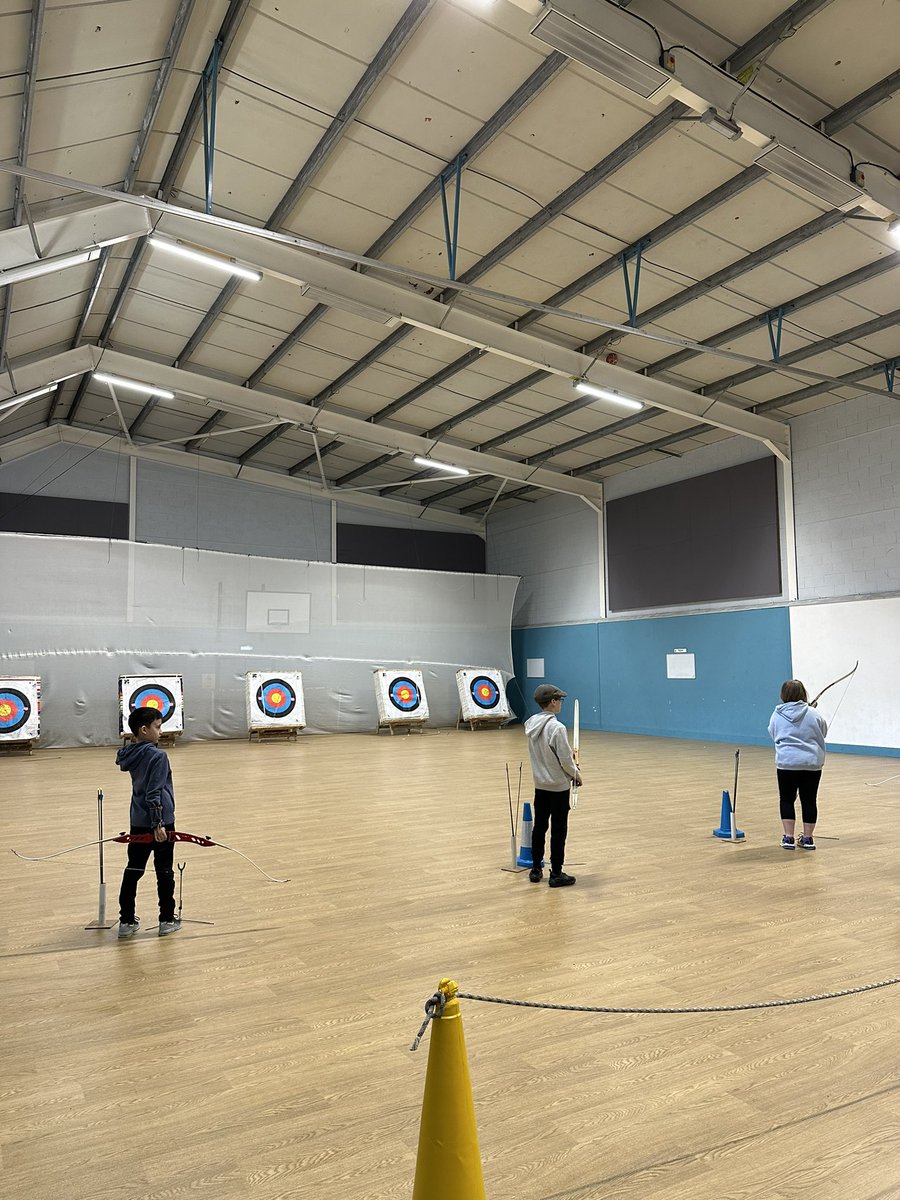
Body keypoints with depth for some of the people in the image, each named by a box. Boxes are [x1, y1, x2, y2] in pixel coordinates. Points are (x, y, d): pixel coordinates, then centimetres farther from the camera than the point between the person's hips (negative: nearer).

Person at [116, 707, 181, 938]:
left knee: (133, 869, 13)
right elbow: (154, 793, -22)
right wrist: (158, 823, -21)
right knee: (164, 871, 6)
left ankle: (126, 921, 19)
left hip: (138, 823, 7)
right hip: (160, 822, -7)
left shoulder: (129, 753, 2)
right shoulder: (158, 756, -19)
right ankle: (167, 920, 15)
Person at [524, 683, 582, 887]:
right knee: (558, 830, 5)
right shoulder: (557, 727, -24)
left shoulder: (531, 724, -2)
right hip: (559, 786, -7)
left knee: (539, 826, 16)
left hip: (540, 784, 7)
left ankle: (536, 869, 26)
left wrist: (568, 752, 13)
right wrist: (576, 774, 0)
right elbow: (565, 760, -19)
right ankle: (556, 874, 12)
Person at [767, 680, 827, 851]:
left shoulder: (777, 715, -1)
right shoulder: (812, 713, -2)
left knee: (787, 799, 10)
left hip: (786, 763, 0)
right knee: (809, 800, 9)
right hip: (812, 763, 1)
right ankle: (807, 838, 15)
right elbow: (823, 731, 13)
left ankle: (789, 837, 9)